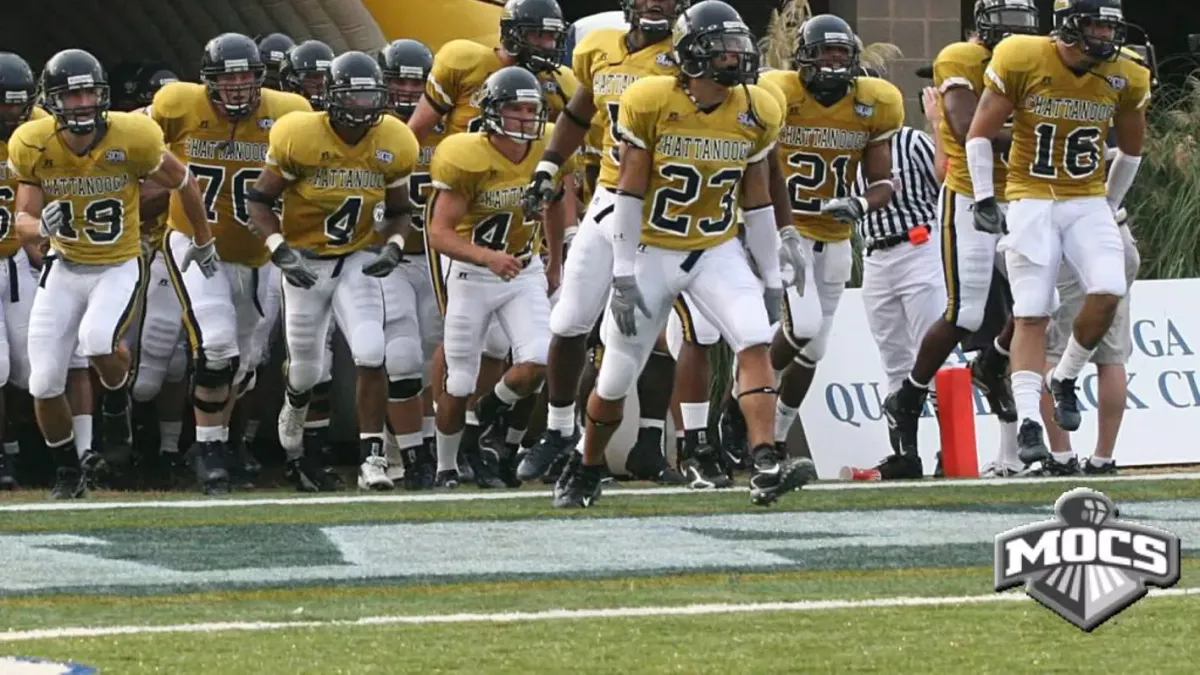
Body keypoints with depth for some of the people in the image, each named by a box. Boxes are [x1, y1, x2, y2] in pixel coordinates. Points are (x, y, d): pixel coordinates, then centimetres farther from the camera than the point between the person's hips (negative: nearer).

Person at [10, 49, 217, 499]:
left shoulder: (131, 138, -19)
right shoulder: (32, 146, -13)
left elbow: (182, 183, -1)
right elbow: (24, 221, -9)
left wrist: (203, 240, 14)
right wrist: (41, 226, -35)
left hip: (119, 267, -3)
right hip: (64, 269, 3)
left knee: (98, 340, -33)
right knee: (44, 384, -1)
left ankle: (117, 405, 2)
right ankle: (69, 472, 24)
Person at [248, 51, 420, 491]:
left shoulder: (394, 145, -9)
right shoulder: (299, 138, -19)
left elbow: (398, 211, 7)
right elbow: (259, 201, -10)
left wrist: (393, 247, -13)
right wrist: (280, 251, -23)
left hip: (357, 261, 1)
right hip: (305, 262, -1)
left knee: (371, 356, -18)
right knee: (306, 366, 12)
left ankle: (372, 457, -12)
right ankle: (295, 405, 51)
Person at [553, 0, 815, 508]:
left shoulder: (756, 114, -3)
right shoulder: (650, 104, -15)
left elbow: (757, 200, 5)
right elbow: (630, 193, -12)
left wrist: (771, 277, 6)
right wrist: (623, 275, -14)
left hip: (718, 251, 3)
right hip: (653, 252, -2)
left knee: (755, 342, -22)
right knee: (616, 378, 7)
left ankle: (766, 468, -29)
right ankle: (585, 470, 32)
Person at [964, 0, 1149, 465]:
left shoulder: (1124, 78, -1)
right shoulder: (1021, 62, -11)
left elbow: (1130, 150, 17)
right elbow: (979, 134, -1)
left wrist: (1110, 207, 20)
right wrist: (984, 200, -6)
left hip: (1088, 203, 3)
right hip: (1031, 203, -3)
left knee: (1108, 293, -19)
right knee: (1032, 316, -8)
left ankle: (1065, 380, 4)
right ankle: (1028, 425, -8)